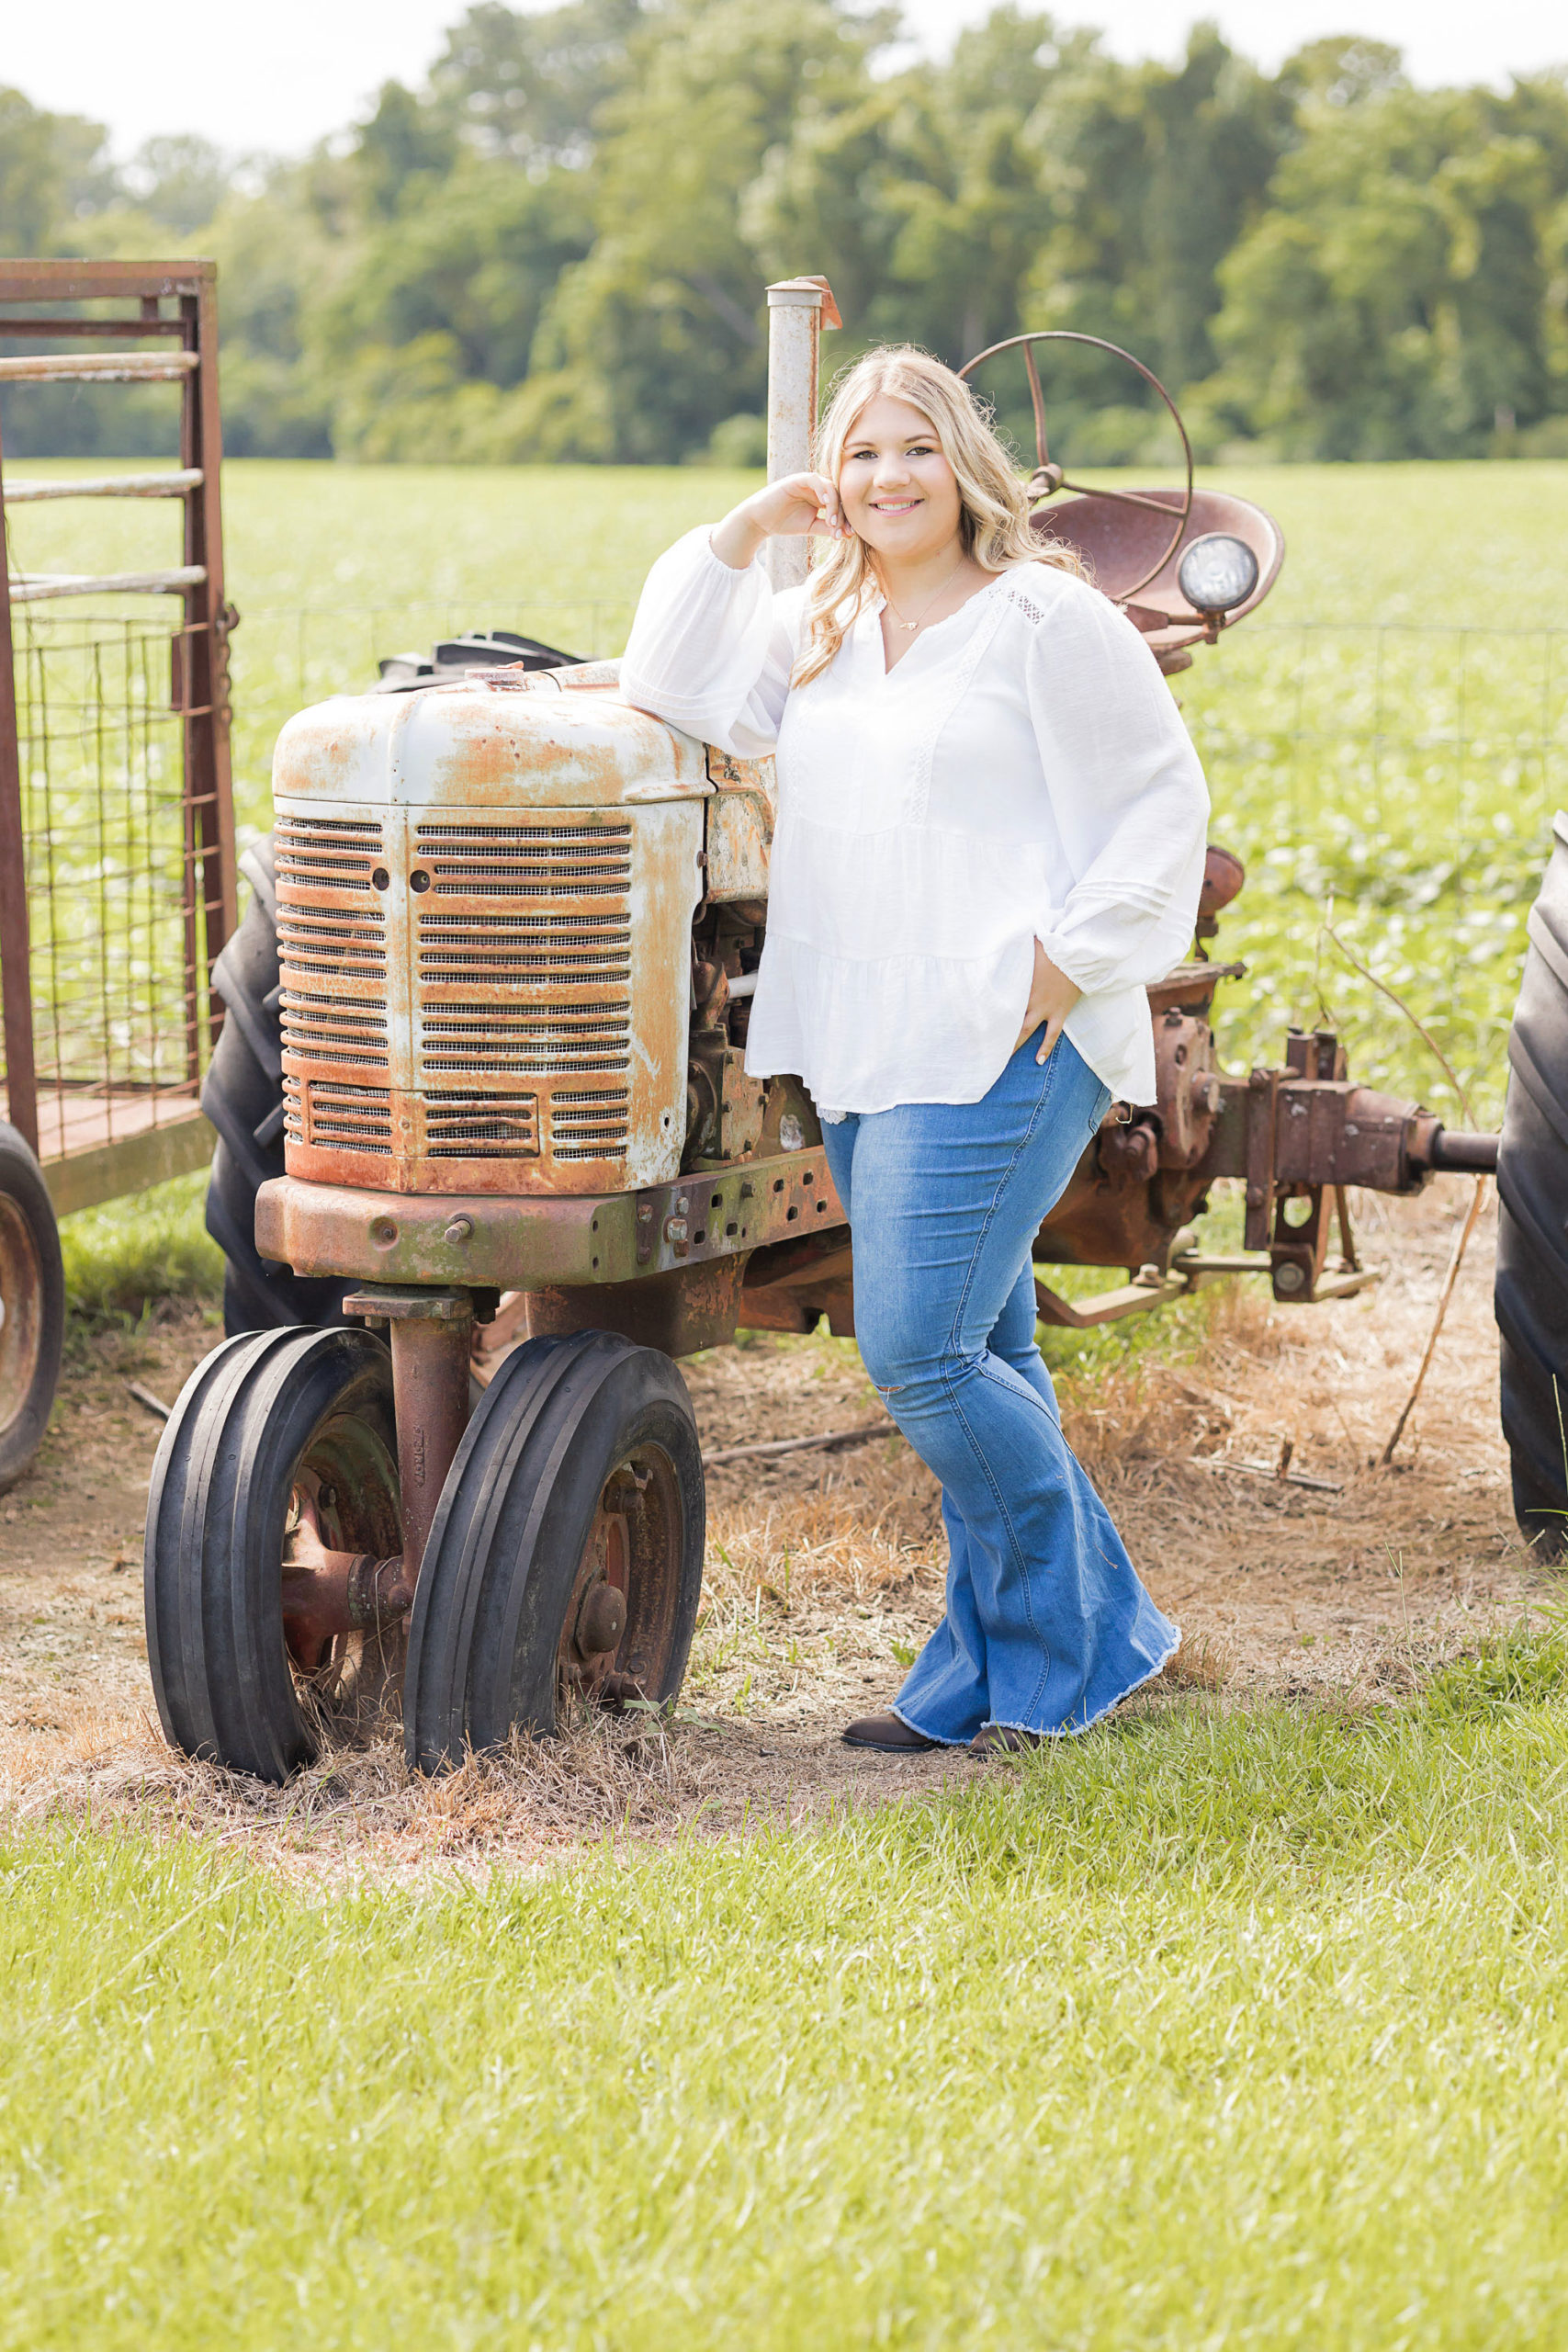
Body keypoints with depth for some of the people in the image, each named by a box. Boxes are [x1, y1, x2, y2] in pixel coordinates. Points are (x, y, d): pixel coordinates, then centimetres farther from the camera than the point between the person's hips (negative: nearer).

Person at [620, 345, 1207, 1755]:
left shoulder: (1046, 619, -4)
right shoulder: (818, 627, 16)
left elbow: (1161, 804, -5)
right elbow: (678, 692, 7)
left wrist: (1066, 957, -13)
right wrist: (744, 533, 1)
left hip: (1003, 1044, -7)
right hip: (865, 1049, 7)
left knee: (921, 1354, -14)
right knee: (975, 1364, 12)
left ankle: (1079, 1632, 3)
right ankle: (997, 1673, 19)